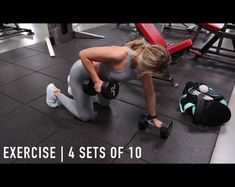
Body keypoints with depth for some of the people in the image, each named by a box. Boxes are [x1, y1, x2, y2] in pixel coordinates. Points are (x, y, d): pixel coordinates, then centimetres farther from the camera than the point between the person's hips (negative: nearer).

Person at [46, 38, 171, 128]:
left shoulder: (143, 68, -19)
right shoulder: (120, 55, -42)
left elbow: (150, 93, -4)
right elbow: (83, 54, -33)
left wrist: (153, 117, 6)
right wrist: (96, 81, -31)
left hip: (99, 73, 7)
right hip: (82, 72, -7)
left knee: (104, 104, 31)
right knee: (85, 116, 6)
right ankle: (55, 93, 24)